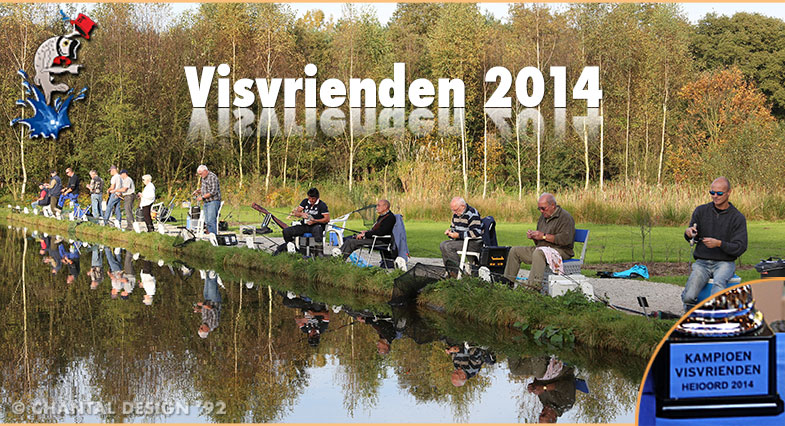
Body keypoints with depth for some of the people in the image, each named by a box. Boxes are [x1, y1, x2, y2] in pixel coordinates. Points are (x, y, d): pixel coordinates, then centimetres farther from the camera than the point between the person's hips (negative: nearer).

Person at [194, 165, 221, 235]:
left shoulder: (212, 177, -14)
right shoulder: (204, 178, 15)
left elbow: (214, 192, -20)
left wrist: (203, 197, -17)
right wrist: (198, 191, 7)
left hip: (213, 202, -9)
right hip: (206, 203, 9)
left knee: (211, 221, -15)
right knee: (207, 221, 7)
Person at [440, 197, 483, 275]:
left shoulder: (472, 214, -18)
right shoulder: (456, 214, 12)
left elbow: (476, 233, -26)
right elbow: (453, 227, 27)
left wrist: (458, 235, -24)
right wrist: (450, 231, 2)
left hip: (475, 243, -10)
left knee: (448, 247, -22)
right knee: (442, 245, 5)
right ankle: (449, 270, 0)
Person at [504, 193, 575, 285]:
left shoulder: (565, 217, -10)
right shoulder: (543, 217, 18)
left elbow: (565, 239, -23)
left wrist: (544, 236, -21)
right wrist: (533, 237, 1)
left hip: (560, 250, -9)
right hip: (542, 249, 9)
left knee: (538, 253, -39)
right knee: (515, 250, 6)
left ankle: (534, 284, -46)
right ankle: (508, 281, 3)